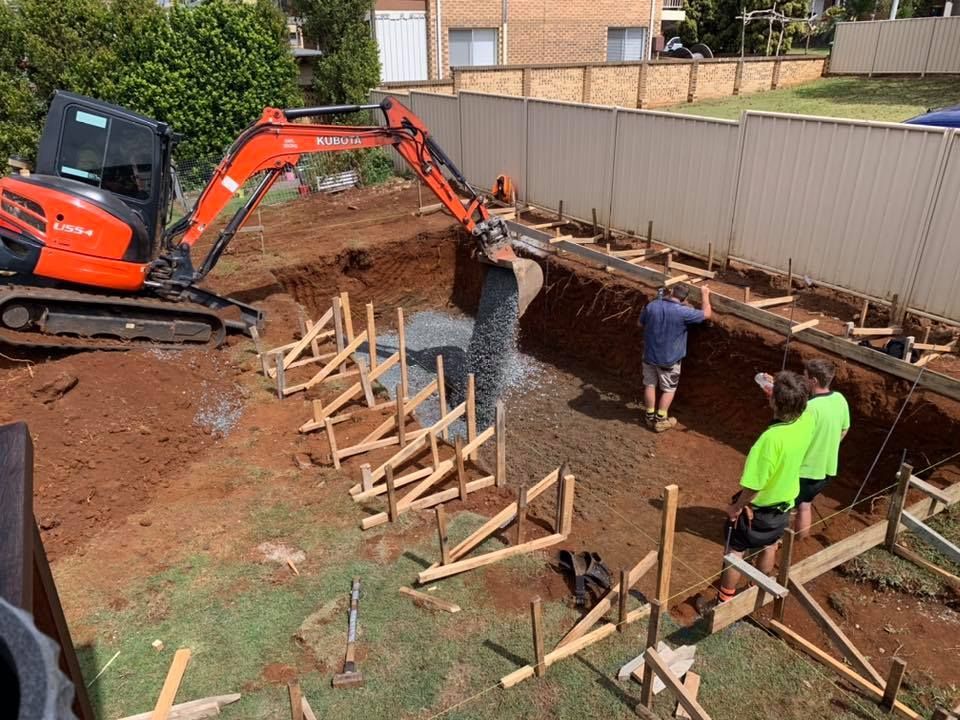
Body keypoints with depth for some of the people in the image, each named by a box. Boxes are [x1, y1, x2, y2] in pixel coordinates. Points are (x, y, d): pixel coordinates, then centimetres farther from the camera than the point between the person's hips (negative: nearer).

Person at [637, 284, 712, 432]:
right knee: (669, 389, 15)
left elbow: (641, 323, 7)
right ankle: (660, 420, 21)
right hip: (669, 359, -3)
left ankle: (650, 416, 28)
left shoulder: (651, 306, -13)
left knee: (650, 384, 19)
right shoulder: (683, 312, -23)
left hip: (649, 355, 3)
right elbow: (707, 314, -8)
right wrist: (705, 295, 7)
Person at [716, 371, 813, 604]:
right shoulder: (807, 421, -19)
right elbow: (797, 406, 11)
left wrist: (737, 506, -15)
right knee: (769, 547, 28)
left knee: (735, 552, 13)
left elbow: (754, 485, -30)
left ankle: (724, 601, 27)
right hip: (784, 503, 7)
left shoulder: (772, 437, -39)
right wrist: (779, 390, 2)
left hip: (758, 507, -7)